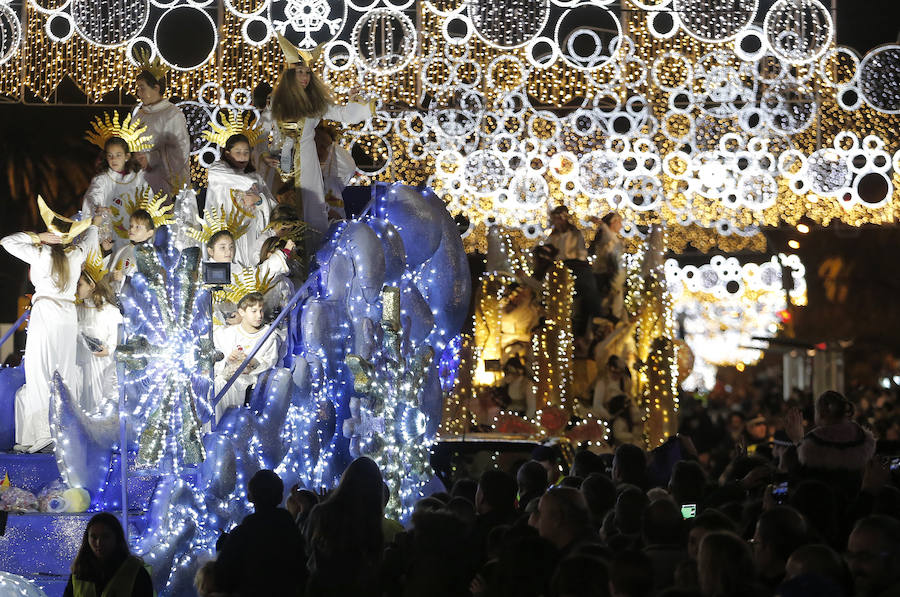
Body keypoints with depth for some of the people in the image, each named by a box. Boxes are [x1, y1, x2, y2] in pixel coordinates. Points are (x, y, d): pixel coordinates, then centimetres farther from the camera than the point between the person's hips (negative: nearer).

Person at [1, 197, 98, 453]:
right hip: (68, 316, 4)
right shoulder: (76, 254, 3)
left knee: (39, 375, -4)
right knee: (65, 374, 7)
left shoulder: (40, 254, -8)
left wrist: (36, 237, 0)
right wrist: (93, 224, 40)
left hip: (45, 314, -4)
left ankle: (41, 434, -9)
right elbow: (89, 238, 24)